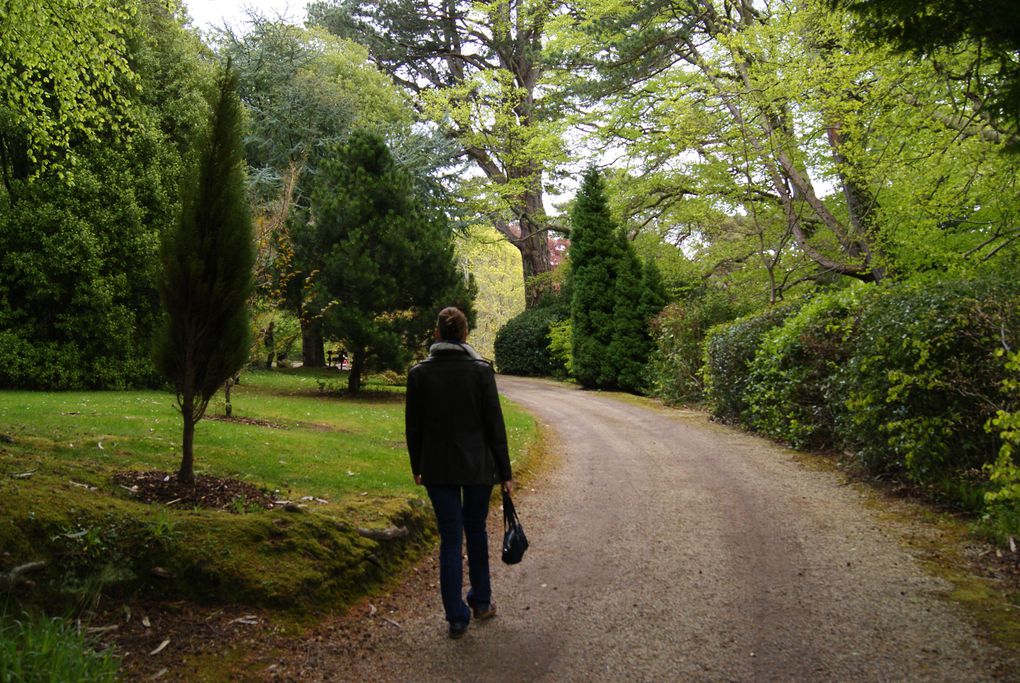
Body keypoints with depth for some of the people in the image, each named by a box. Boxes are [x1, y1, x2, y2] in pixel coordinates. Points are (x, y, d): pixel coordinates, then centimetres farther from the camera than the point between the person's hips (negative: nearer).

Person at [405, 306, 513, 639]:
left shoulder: (419, 372, -5)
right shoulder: (481, 369, -8)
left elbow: (413, 426, 1)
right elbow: (495, 424, -7)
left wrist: (417, 468, 14)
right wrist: (505, 472, 0)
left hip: (438, 469, 0)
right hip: (478, 466, 0)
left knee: (450, 539, 7)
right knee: (476, 531, 19)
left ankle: (457, 617, 10)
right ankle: (481, 602, 32)